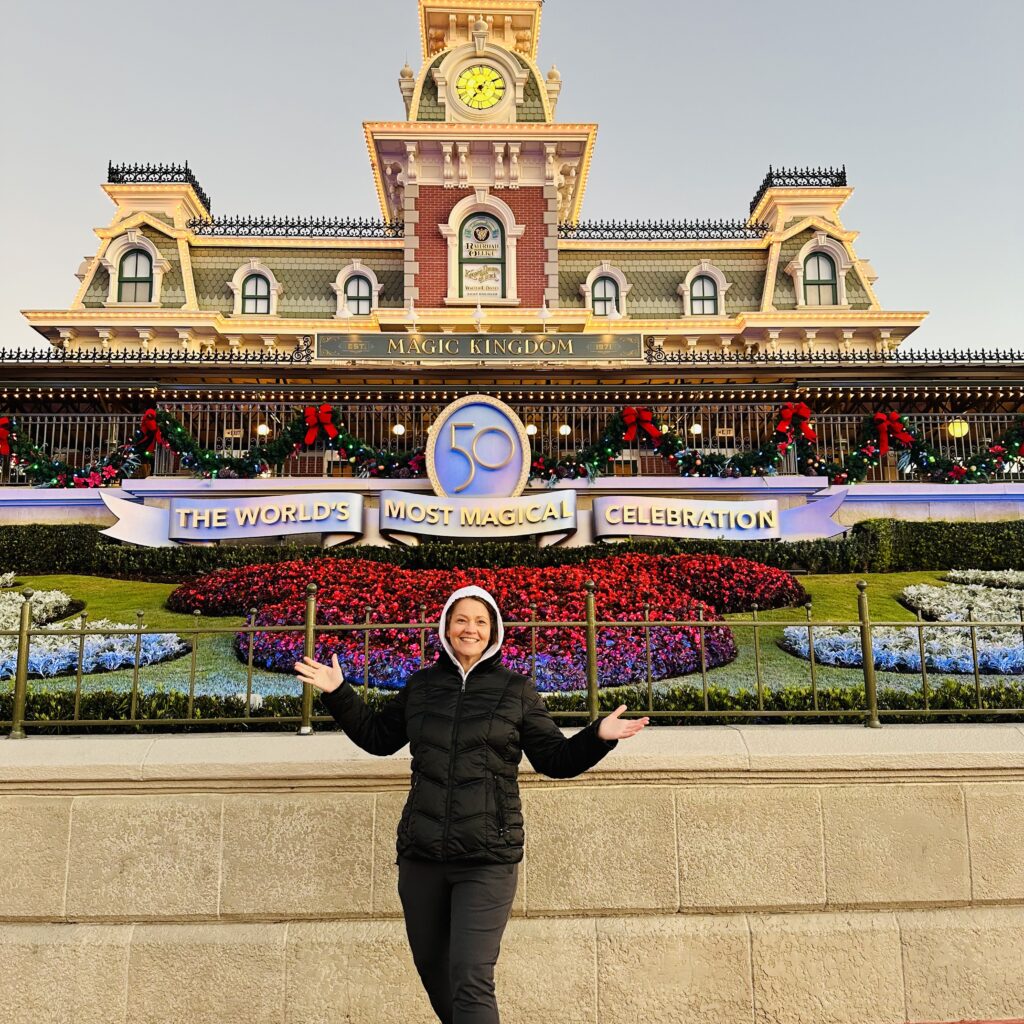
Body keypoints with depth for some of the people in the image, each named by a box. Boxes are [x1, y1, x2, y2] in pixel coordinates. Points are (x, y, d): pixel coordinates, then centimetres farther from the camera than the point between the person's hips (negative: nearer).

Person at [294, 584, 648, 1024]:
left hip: (487, 860, -4)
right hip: (420, 854, 4)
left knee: (471, 980, -10)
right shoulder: (421, 685, 8)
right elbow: (378, 737, 19)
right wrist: (339, 694, 11)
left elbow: (554, 758, 3)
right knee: (431, 967, 20)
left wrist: (597, 737, -14)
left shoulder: (517, 689, 1)